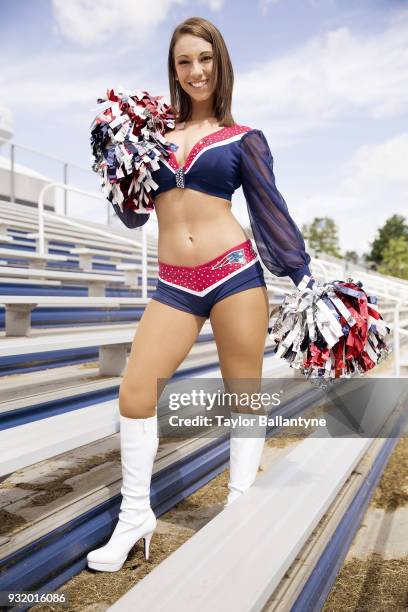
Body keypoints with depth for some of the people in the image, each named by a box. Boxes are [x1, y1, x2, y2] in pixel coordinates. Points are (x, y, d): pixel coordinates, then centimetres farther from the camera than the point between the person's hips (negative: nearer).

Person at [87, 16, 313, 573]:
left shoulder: (243, 139, 6)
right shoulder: (154, 135, 13)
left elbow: (273, 212, 4)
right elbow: (133, 216, 15)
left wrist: (303, 280, -1)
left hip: (235, 273, -2)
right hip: (174, 285, 3)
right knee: (134, 395, -2)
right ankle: (136, 516, 15)